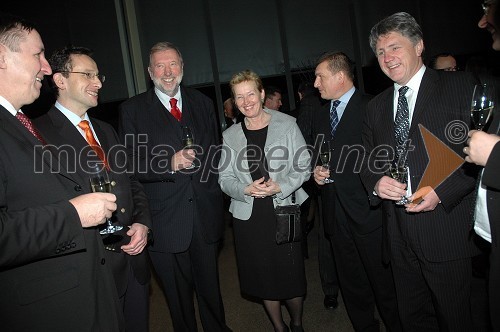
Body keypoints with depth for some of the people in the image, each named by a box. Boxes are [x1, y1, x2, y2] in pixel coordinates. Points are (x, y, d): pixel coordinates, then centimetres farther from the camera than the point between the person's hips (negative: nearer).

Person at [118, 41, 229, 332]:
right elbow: (130, 165, -9)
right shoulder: (132, 110, -2)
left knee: (210, 286, 18)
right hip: (166, 220, -2)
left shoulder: (203, 103, 10)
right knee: (178, 295, 14)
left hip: (206, 213, 3)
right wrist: (170, 163, -23)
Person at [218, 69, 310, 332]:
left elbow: (303, 167, -1)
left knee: (292, 278, 4)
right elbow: (224, 178, 6)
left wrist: (279, 187, -17)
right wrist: (246, 189, -14)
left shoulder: (287, 124, 1)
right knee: (264, 280, 12)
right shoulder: (230, 136, 8)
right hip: (248, 217, 2)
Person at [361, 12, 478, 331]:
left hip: (447, 230, -4)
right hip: (400, 235, 5)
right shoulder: (376, 106, 12)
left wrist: (442, 191, -19)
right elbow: (368, 161, 14)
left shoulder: (461, 86, -4)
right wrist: (376, 183, -8)